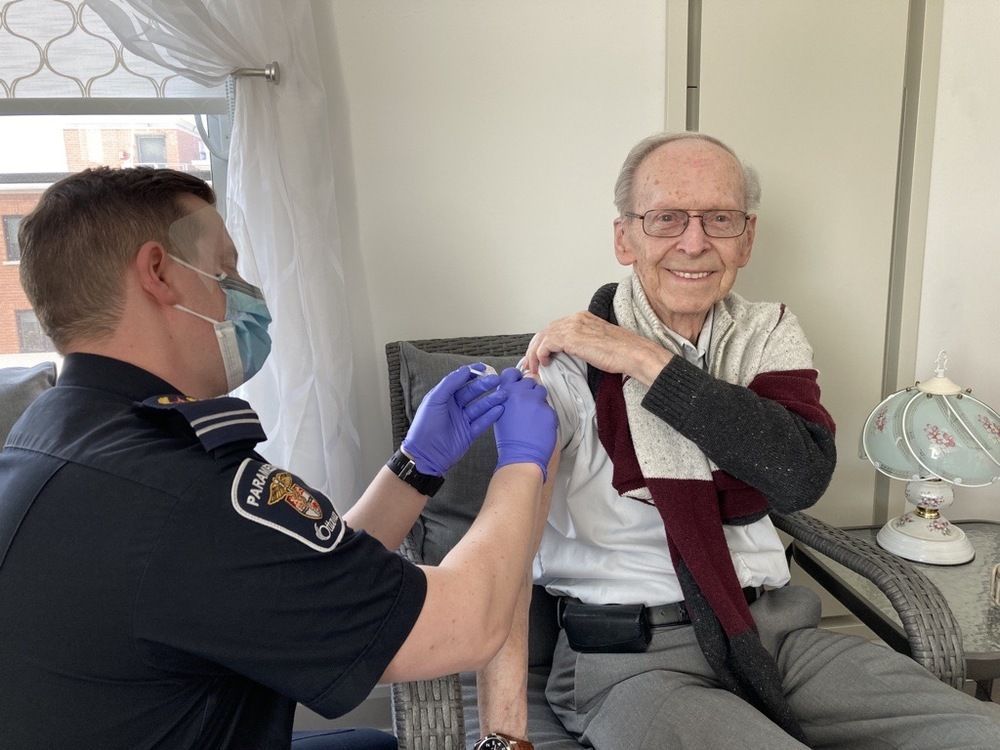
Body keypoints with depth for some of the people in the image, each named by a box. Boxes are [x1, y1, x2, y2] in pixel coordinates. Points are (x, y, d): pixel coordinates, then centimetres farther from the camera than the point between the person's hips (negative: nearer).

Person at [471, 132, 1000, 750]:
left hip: (773, 628, 5)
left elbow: (803, 474, -14)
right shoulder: (568, 363, -10)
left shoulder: (771, 335, 4)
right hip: (631, 657, -4)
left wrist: (645, 360, -20)